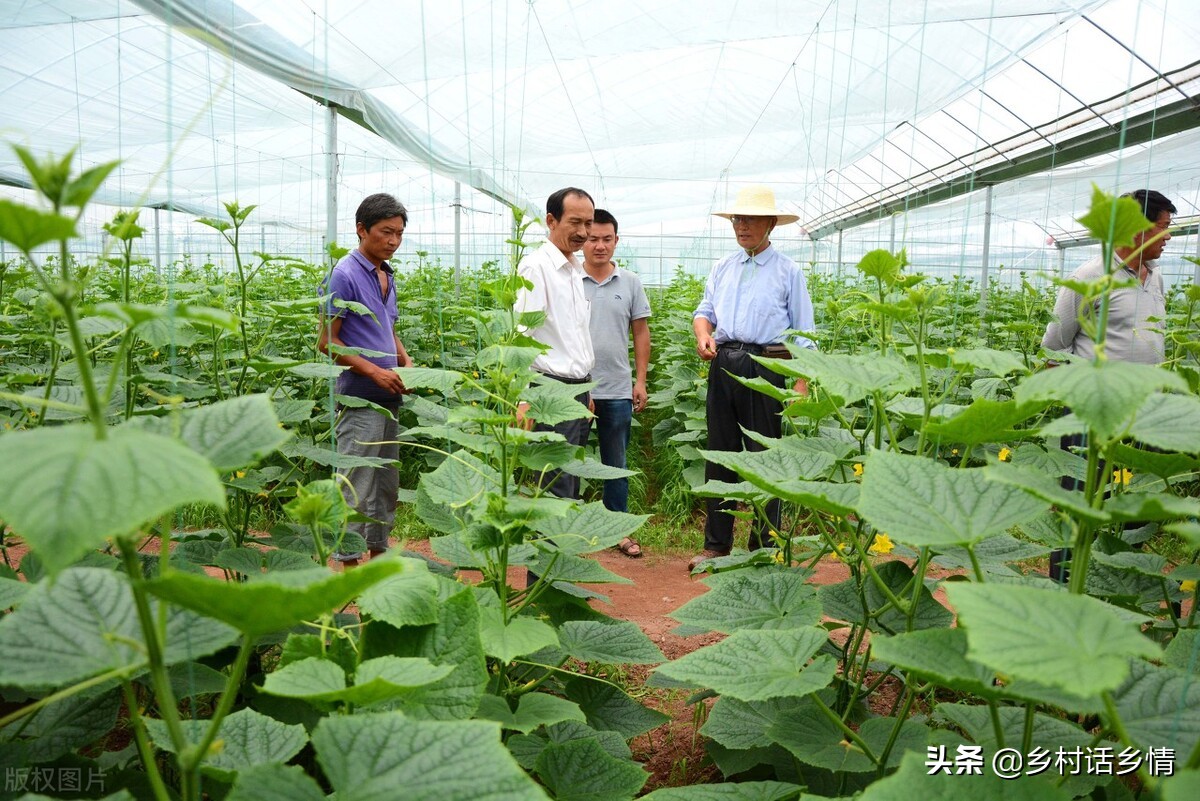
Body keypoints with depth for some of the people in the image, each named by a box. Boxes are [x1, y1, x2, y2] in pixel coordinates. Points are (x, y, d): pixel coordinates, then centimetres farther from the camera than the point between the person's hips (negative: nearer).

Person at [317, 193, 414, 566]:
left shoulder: (387, 276, 14)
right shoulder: (345, 275, -12)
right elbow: (327, 342, -13)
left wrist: (405, 360, 6)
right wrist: (375, 371, -19)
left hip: (388, 398, 9)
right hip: (359, 400, -9)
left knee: (387, 484, 16)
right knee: (357, 488, -2)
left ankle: (379, 552, 29)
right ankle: (348, 562, 8)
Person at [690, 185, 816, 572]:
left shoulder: (788, 271, 4)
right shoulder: (722, 268, 17)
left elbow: (802, 333, 1)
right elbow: (705, 309, 18)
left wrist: (801, 384, -8)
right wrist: (703, 333, -6)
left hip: (765, 368, -5)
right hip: (723, 366, 5)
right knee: (719, 454, 8)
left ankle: (764, 547, 11)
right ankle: (716, 544, 18)